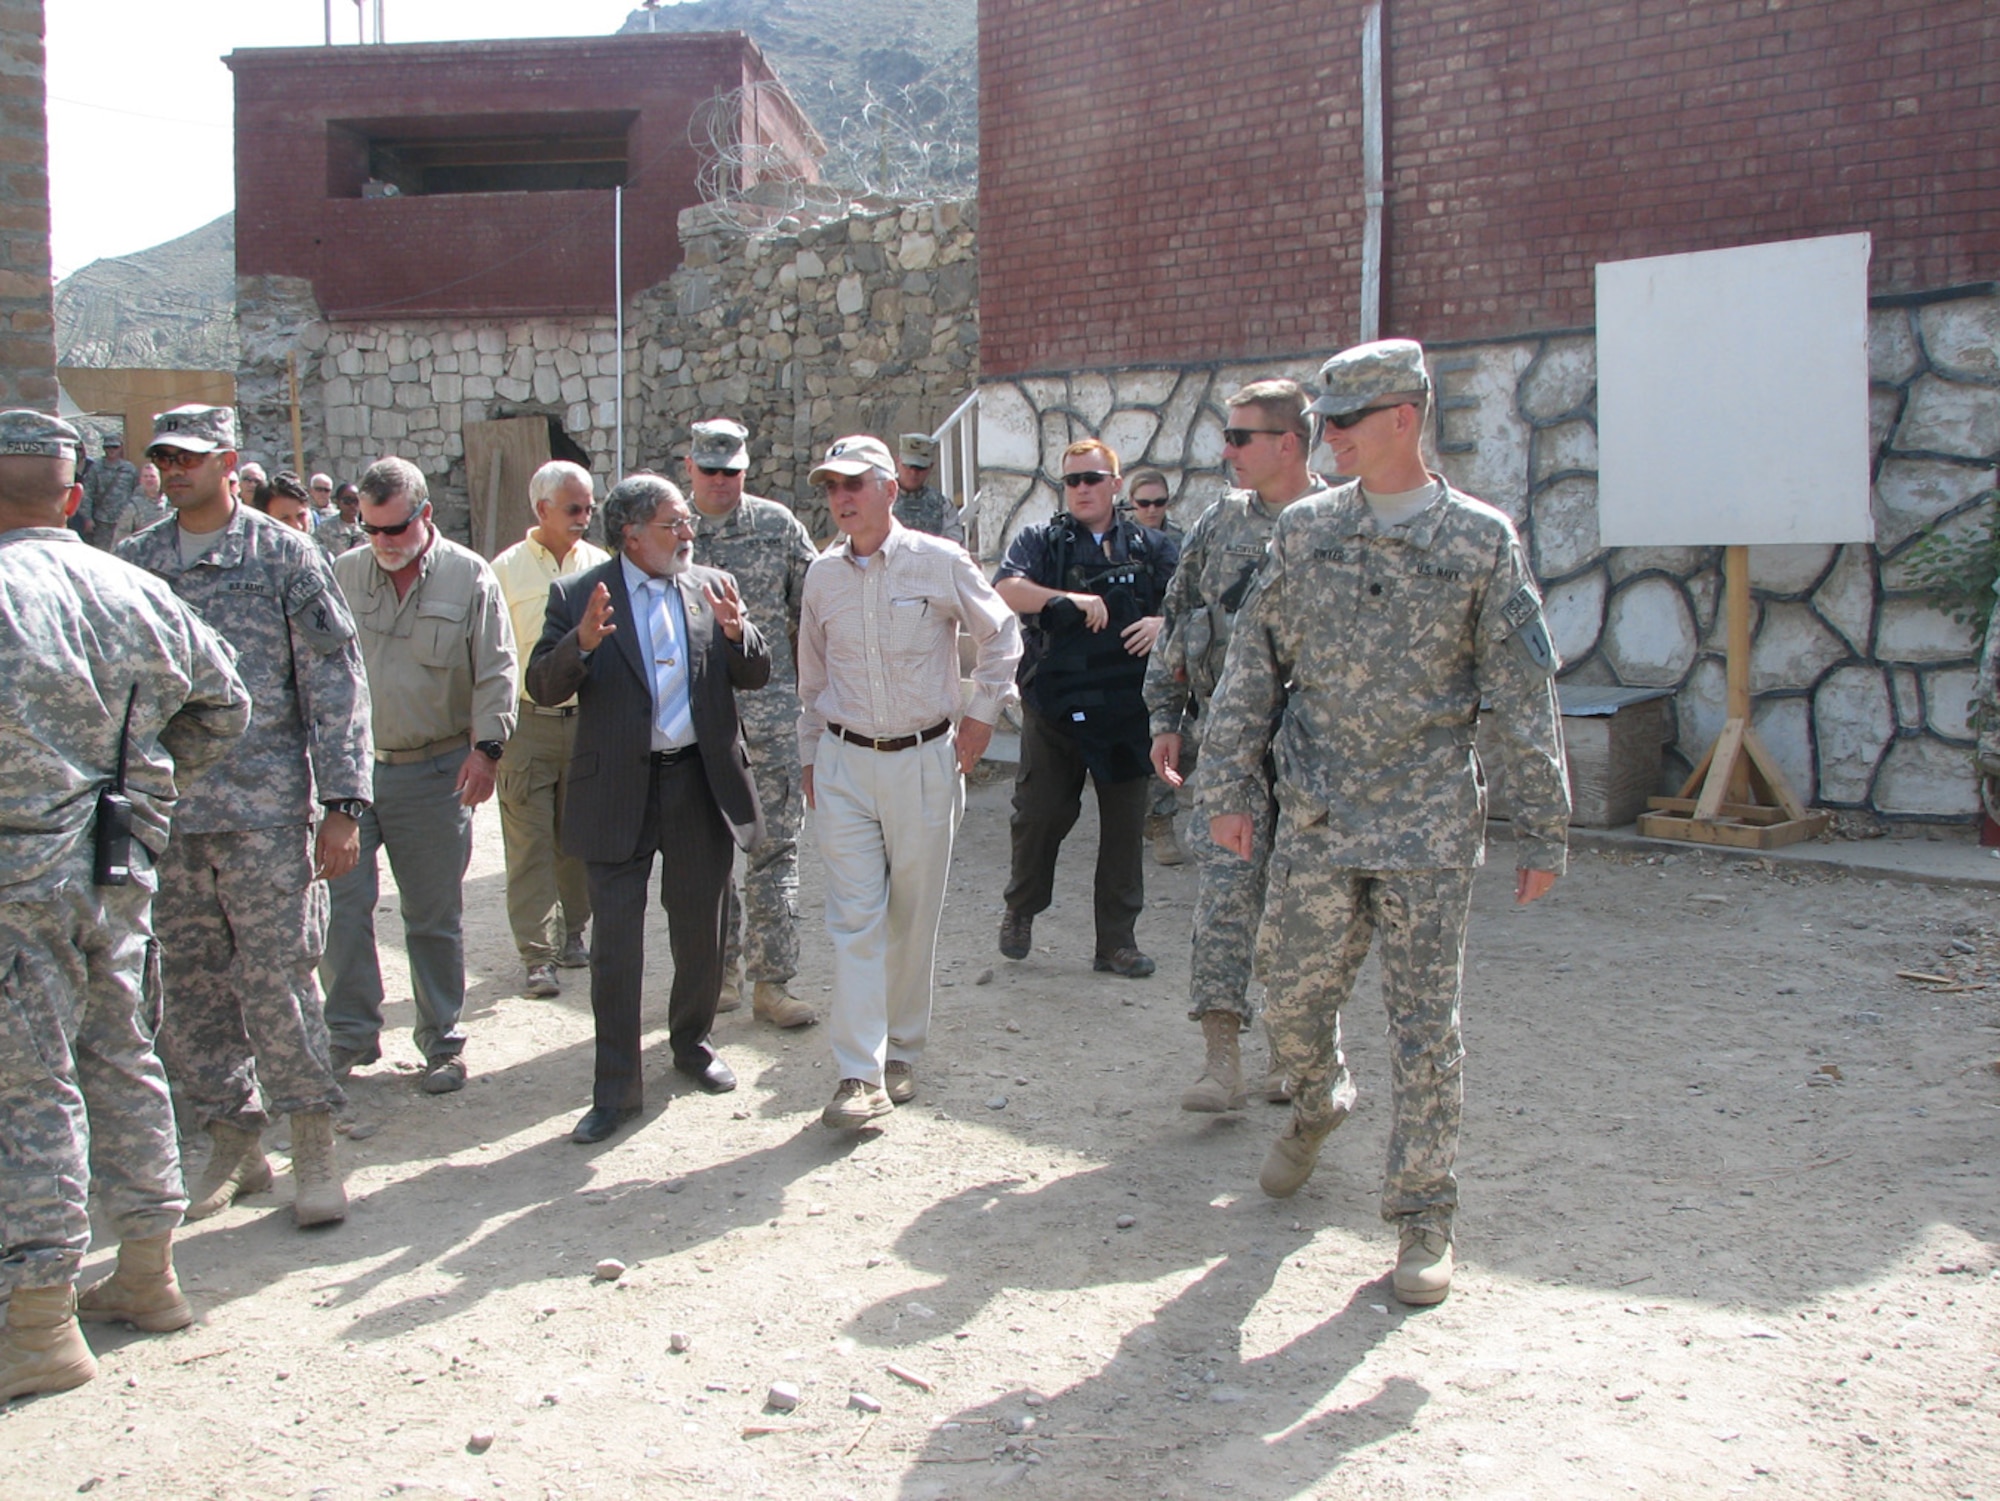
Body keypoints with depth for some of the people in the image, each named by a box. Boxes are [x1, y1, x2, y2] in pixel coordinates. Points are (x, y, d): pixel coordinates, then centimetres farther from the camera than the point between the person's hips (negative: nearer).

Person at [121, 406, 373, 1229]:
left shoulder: (285, 557, 0)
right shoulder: (133, 563, 11)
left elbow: (335, 680, -2)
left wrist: (342, 804, -8)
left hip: (265, 807, -4)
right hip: (164, 812, 4)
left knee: (276, 980, -5)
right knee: (190, 987, 8)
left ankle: (314, 1146, 9)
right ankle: (234, 1144, 22)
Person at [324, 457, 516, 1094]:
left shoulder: (470, 578, -1)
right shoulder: (343, 575, 5)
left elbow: (495, 672, -3)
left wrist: (487, 746, -12)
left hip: (434, 772, -2)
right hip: (350, 765, 2)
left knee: (435, 916, 6)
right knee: (340, 902, -2)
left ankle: (442, 1042, 18)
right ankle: (351, 1031, 12)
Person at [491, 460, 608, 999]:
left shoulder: (600, 565, 5)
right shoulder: (507, 569, -2)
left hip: (588, 718, 3)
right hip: (527, 721, -2)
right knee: (530, 842, -3)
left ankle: (572, 934, 26)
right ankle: (538, 957, 0)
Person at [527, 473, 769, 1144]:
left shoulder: (713, 587, 5)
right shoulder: (577, 595, -3)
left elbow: (756, 676, 4)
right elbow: (543, 686, -9)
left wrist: (737, 633, -16)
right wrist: (580, 644, -27)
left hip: (702, 785, 3)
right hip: (618, 793, -3)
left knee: (700, 932, 16)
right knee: (615, 946, 0)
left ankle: (693, 1041, 37)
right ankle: (617, 1088, 9)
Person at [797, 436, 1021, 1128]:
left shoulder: (939, 562, -5)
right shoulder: (822, 574, 5)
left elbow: (1002, 635, 8)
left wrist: (983, 713, 4)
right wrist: (809, 754, 17)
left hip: (923, 760, -2)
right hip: (844, 764, 2)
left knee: (914, 917, 7)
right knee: (854, 920, -5)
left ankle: (901, 1055, 23)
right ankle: (859, 1077, -4)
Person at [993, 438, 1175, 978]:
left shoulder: (1148, 547, 11)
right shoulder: (1040, 541, 6)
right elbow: (1006, 590, -11)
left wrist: (1164, 621, -14)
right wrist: (1069, 599, -24)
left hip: (1127, 709, 2)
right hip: (1055, 705, -2)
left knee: (1124, 825, 5)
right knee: (1040, 813, 2)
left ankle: (1117, 940, 15)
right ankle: (1021, 909, 27)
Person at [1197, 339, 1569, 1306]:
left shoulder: (1481, 540, -2)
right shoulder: (1304, 531, 6)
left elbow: (1524, 697, -1)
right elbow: (1252, 666, 8)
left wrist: (1543, 831, -2)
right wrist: (1227, 785, 2)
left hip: (1430, 829, -2)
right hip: (1314, 820, 3)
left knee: (1424, 1027, 1)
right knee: (1291, 998, 8)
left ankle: (1422, 1217, 15)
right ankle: (1319, 1103, 41)